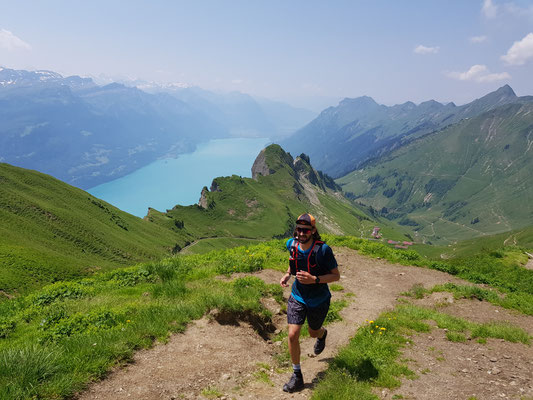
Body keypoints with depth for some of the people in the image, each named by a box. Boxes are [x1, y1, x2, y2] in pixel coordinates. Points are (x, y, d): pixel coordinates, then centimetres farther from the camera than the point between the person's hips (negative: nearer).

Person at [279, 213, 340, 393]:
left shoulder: (323, 250, -26)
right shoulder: (292, 245, -11)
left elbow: (336, 275, -17)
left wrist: (314, 279, -31)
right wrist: (287, 274, -4)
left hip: (318, 300, -2)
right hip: (297, 297, 3)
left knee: (313, 332, 20)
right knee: (293, 335, -7)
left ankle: (322, 333, 60)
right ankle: (297, 375, 13)